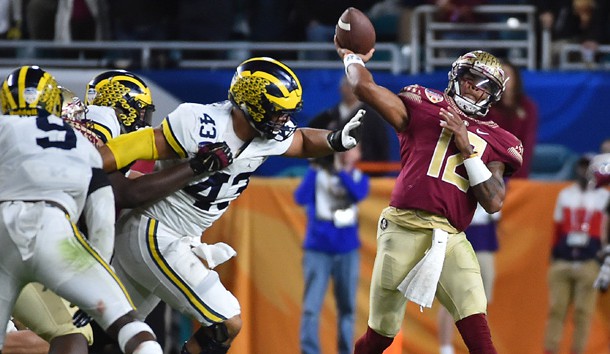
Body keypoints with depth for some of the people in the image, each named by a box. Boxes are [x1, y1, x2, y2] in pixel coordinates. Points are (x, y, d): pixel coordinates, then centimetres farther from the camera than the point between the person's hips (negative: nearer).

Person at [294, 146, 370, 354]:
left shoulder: (358, 177, 7)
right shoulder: (317, 174, 2)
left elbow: (359, 194, -14)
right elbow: (301, 198, -13)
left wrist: (341, 171, -21)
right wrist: (314, 170, -17)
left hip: (347, 251, 2)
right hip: (318, 249, -2)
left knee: (347, 307, 7)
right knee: (311, 307, -10)